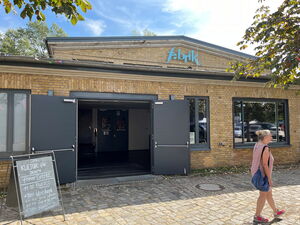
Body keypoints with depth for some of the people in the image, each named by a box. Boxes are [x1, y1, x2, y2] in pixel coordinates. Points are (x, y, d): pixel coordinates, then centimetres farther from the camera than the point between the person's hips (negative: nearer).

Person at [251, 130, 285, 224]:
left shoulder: (256, 145, 4)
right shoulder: (265, 148, -23)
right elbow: (265, 165, -24)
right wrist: (269, 178, -17)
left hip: (256, 173, 9)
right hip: (264, 174, -9)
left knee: (269, 193, 24)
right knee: (263, 195, 6)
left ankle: (276, 212, 43)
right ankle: (257, 217, 17)